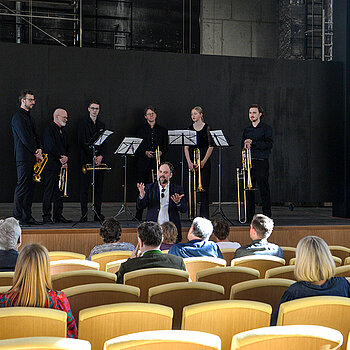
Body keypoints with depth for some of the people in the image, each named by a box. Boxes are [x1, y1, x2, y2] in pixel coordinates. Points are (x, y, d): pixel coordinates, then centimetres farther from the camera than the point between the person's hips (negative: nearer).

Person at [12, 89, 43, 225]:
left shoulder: (29, 116, 20)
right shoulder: (18, 117, -9)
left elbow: (34, 135, 20)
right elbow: (24, 137, -15)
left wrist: (39, 148, 2)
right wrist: (35, 152, -11)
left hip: (32, 157, 9)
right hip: (23, 157, -9)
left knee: (30, 187, 8)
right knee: (22, 187, -9)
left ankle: (27, 216, 12)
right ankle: (17, 217, -5)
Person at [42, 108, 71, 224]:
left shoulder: (62, 131, 19)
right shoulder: (49, 130, -8)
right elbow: (51, 147, -17)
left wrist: (65, 159, 2)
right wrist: (62, 157, -9)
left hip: (61, 166, 8)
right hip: (52, 166, -8)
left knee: (60, 192, 8)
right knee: (49, 191, -5)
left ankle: (58, 215, 13)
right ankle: (46, 216, -1)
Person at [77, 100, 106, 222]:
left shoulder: (101, 125, 17)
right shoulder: (83, 124, 0)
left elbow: (103, 143, 13)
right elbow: (82, 143, -7)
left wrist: (100, 156, -5)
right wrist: (93, 156, -13)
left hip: (99, 160, 5)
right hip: (86, 160, -5)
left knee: (99, 187, 4)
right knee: (84, 187, -4)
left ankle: (98, 214, 9)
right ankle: (84, 214, -3)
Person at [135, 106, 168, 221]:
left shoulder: (162, 130, 13)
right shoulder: (141, 129, 8)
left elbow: (166, 147, 11)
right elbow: (137, 147, 5)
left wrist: (161, 152, -9)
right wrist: (146, 152, -12)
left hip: (157, 162, 1)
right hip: (143, 163, -1)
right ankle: (138, 214, 3)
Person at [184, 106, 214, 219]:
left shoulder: (207, 128, -1)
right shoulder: (189, 128, 8)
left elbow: (211, 146, -4)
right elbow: (186, 147, 4)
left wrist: (203, 161, -11)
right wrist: (189, 162, -8)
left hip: (204, 159, -3)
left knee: (204, 186, -5)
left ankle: (204, 214, -2)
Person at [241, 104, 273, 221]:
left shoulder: (266, 128, 1)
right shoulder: (247, 129, 18)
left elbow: (269, 144, -9)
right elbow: (242, 145, 19)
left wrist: (252, 142, -13)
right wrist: (245, 146, -5)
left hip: (261, 163, -5)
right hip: (248, 162, 5)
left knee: (264, 189, -5)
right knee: (249, 189, 4)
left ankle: (267, 215, -1)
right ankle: (249, 216, 10)